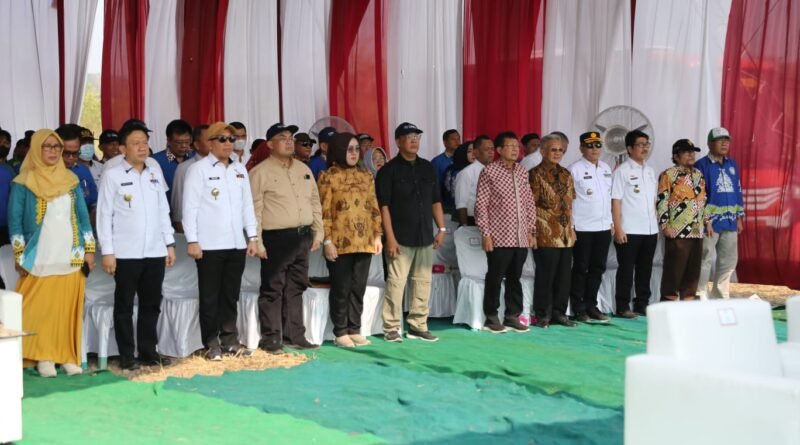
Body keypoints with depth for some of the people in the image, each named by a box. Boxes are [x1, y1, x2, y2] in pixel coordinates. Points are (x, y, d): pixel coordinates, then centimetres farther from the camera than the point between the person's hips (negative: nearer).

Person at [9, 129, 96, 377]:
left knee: (68, 309, 4)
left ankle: (68, 357, 11)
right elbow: (14, 220, -2)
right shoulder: (23, 183, -1)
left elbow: (83, 216, 13)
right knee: (39, 309, -1)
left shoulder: (71, 180, 11)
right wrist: (20, 255, -7)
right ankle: (43, 357, 7)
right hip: (39, 259, -3)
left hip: (70, 258, 3)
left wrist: (89, 249, 8)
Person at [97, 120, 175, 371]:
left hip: (154, 252, 4)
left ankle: (148, 352, 20)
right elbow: (104, 215, -4)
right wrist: (107, 252, -9)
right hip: (126, 254, -4)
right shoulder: (112, 176, -2)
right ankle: (127, 356, 12)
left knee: (151, 304, 10)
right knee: (124, 306, 5)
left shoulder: (155, 174, 11)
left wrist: (169, 244, 10)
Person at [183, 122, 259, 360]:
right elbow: (190, 207, -6)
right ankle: (212, 344, 8)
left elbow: (247, 204, 15)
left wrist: (252, 236, 10)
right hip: (209, 244, -5)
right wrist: (192, 240, -11)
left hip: (236, 243, 5)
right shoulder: (199, 169, -2)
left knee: (231, 295, 10)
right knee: (210, 297, 1)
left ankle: (229, 340, 19)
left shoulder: (240, 169, 13)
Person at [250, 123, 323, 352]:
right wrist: (257, 241, -15)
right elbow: (254, 209, -11)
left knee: (296, 288, 12)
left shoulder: (304, 169, 15)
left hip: (303, 237, 6)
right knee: (273, 290, -2)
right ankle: (271, 338, 6)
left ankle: (294, 335, 20)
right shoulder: (260, 172, -6)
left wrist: (318, 231, 13)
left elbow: (315, 202, 19)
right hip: (276, 238, -6)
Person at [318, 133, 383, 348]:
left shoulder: (366, 176, 13)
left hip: (364, 242, 5)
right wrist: (327, 240, -13)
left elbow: (374, 208, 14)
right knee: (341, 288, 2)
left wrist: (377, 235, 8)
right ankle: (341, 332, 10)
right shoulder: (328, 176, -3)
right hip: (340, 243, -5)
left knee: (359, 287, 7)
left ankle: (354, 330, 16)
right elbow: (324, 212, -7)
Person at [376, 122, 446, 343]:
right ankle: (391, 328, 2)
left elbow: (436, 201, 17)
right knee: (396, 282, -7)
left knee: (423, 282, 6)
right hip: (400, 239, -5)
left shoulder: (428, 168, 13)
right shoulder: (389, 170, -3)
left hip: (425, 237, 5)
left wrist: (441, 228, 9)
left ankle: (418, 326, 15)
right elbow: (384, 206, -7)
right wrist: (390, 237, -13)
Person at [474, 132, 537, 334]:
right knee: (495, 278, 3)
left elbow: (529, 203, 15)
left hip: (521, 238, 5)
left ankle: (512, 317, 20)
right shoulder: (489, 172, -6)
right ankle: (491, 318, 13)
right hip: (499, 237, -5)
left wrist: (531, 231, 10)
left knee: (515, 278, 11)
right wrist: (486, 233, -12)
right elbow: (481, 205, -8)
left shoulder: (523, 172, 11)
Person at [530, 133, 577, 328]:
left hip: (566, 234, 6)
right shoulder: (536, 174, -5)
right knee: (546, 275, -1)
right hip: (546, 234, -6)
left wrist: (571, 227, 14)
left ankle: (559, 312, 17)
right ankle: (542, 314, 9)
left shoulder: (566, 175, 14)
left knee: (564, 275, 7)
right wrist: (548, 216, -11)